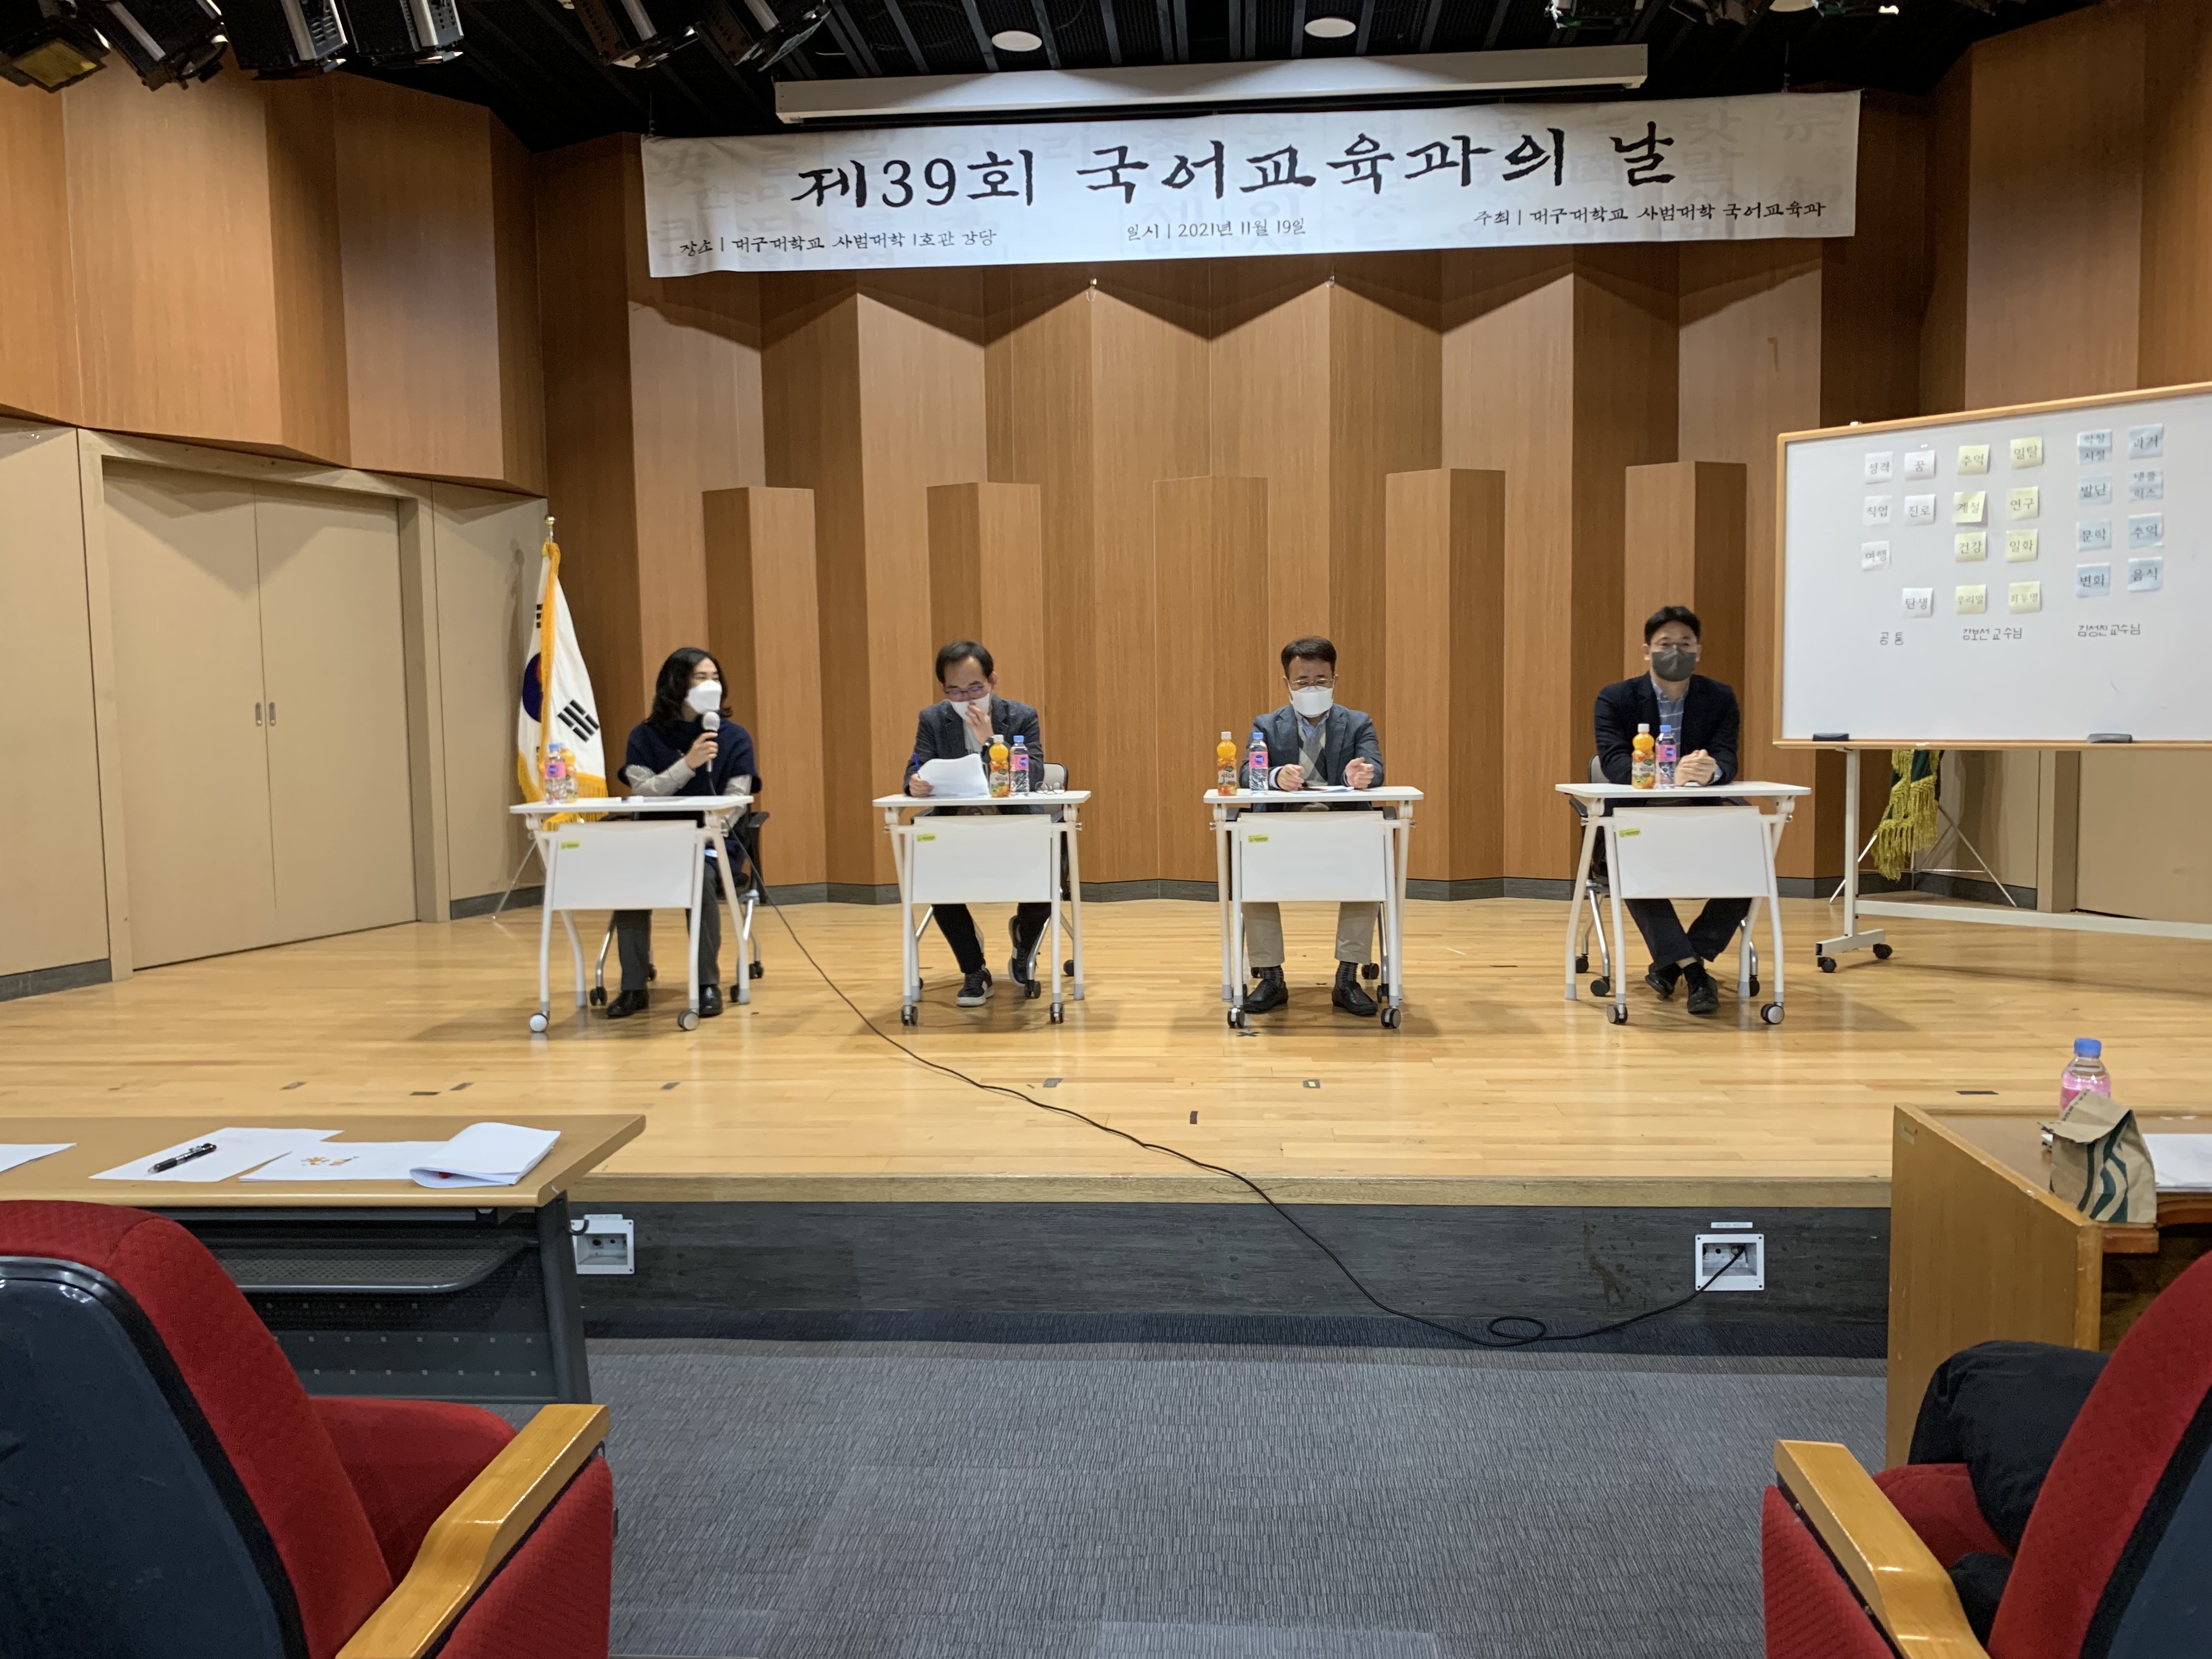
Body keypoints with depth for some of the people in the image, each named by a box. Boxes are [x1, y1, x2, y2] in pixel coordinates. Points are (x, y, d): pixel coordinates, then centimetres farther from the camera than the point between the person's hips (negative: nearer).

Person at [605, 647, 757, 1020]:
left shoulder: (734, 737, 2)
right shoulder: (645, 736, 5)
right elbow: (643, 794, -8)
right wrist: (688, 764, -21)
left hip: (714, 843, -1)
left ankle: (709, 984, -22)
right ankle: (634, 986, -17)